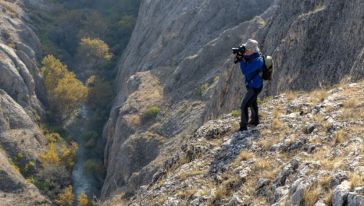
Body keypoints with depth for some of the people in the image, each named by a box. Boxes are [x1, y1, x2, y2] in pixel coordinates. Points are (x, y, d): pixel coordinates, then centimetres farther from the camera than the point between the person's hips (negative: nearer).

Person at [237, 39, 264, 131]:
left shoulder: (257, 61, -32)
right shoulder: (252, 55, -5)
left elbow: (245, 71, -33)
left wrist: (241, 59, -30)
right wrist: (241, 55, -13)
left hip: (255, 87, -10)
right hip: (252, 85, 10)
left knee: (244, 106, -9)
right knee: (252, 103, 27)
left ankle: (243, 127, -2)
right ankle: (255, 120, 47)